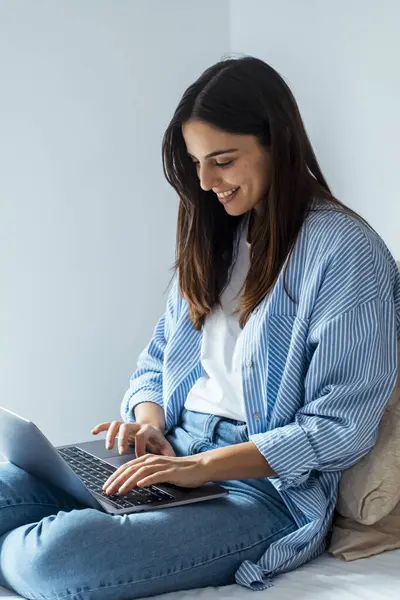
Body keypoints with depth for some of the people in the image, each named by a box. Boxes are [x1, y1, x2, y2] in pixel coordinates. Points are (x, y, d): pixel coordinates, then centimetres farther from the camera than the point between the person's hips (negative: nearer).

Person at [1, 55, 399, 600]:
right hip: (173, 451, 7)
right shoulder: (213, 237, 13)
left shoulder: (346, 251, -11)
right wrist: (149, 423, -3)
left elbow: (341, 427, -15)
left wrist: (203, 465, -20)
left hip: (265, 486, -6)